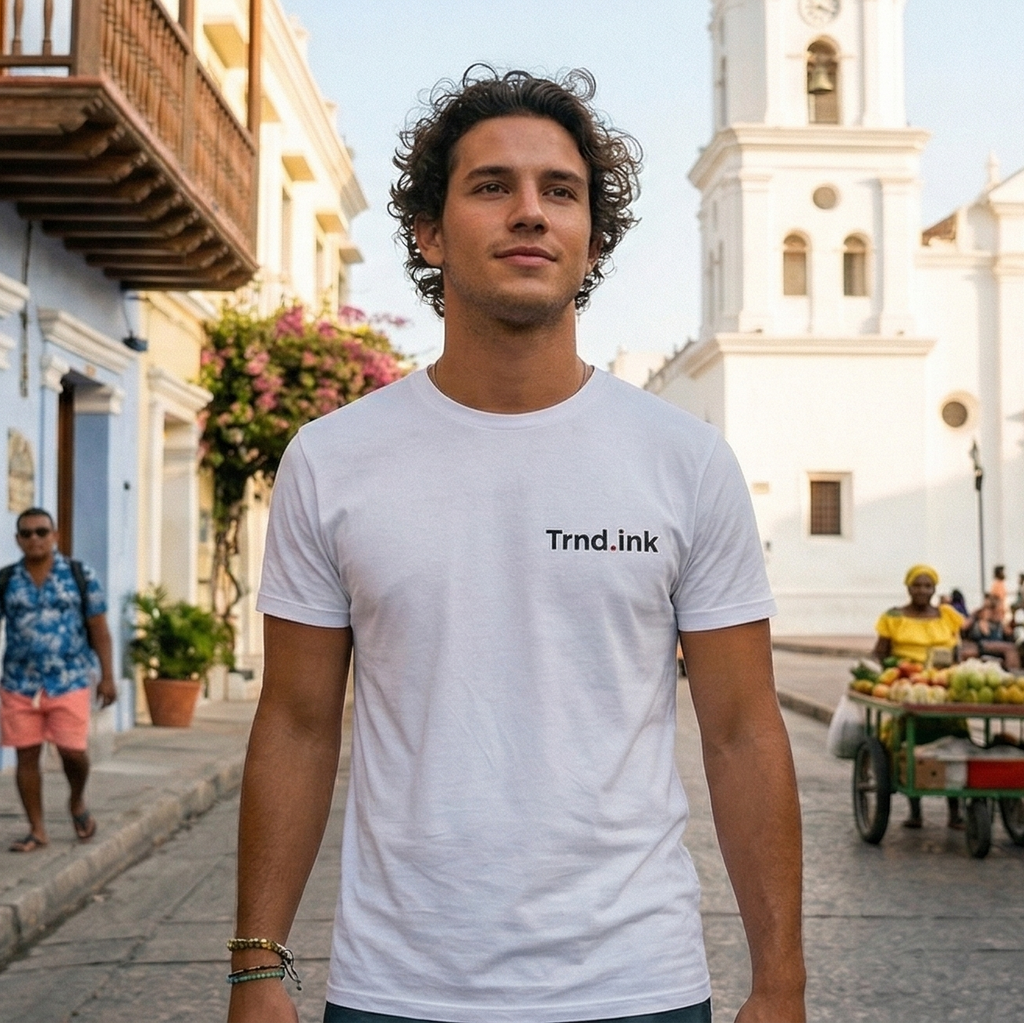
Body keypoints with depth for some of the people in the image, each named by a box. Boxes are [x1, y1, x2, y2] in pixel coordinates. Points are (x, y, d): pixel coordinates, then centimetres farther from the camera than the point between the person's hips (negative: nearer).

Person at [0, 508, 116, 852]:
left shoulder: (81, 575, 2)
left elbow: (99, 629, 3)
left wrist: (107, 676, 0)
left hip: (69, 682, -1)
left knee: (73, 750, -4)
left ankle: (77, 802, 28)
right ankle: (37, 830, 14)